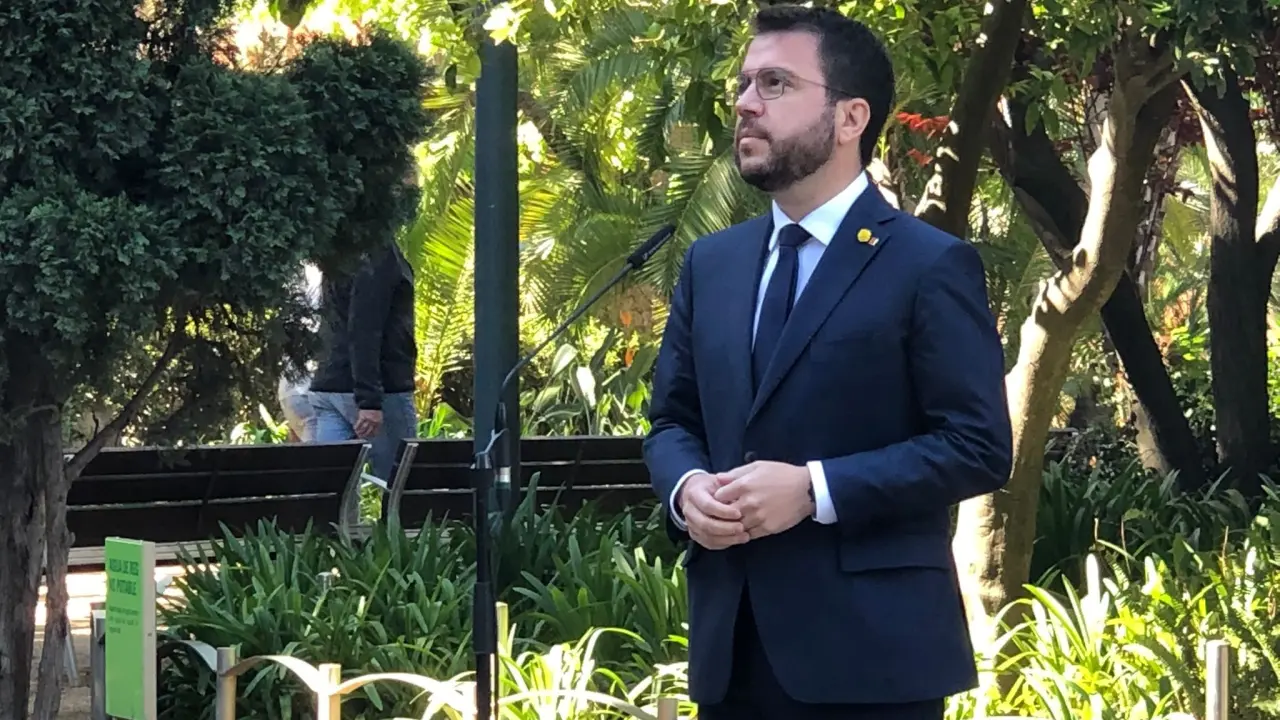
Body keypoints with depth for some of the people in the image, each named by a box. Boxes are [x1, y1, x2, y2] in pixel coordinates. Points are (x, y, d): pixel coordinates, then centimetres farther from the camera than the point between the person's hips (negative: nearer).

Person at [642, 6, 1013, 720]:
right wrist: (687, 488, -5)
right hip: (732, 641, 6)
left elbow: (980, 446, -10)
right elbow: (673, 419, 19)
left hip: (871, 646, -6)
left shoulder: (931, 266, -5)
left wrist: (815, 489, -19)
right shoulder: (711, 263, 14)